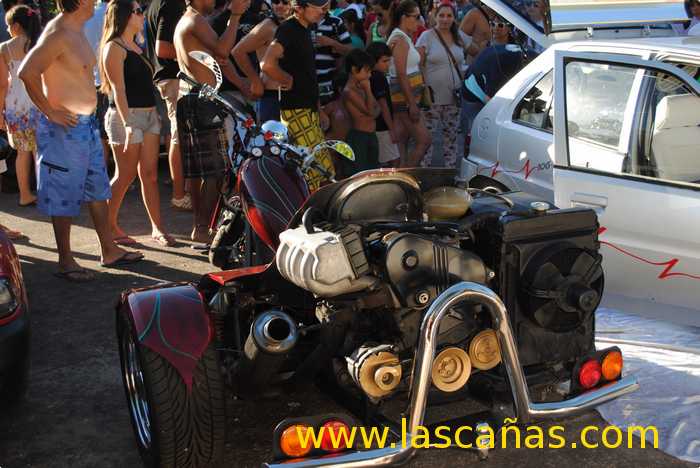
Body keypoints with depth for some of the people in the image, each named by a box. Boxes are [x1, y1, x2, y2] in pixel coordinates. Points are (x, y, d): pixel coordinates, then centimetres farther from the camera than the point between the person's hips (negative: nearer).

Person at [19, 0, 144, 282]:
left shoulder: (77, 31, 11)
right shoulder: (58, 34, -18)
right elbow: (27, 72, -28)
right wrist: (49, 111, -22)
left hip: (87, 124, 10)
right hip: (65, 128, -10)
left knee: (97, 189, 16)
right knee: (65, 196, 1)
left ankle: (109, 251, 27)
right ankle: (65, 261, 13)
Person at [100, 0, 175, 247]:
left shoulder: (136, 46, 18)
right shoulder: (114, 48, -7)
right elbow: (118, 90, -15)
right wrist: (127, 125, -23)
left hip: (150, 114, 8)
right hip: (127, 116, -7)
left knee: (150, 174, 5)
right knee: (125, 176, -1)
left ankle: (157, 228, 7)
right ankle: (110, 227, 11)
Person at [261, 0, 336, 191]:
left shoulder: (304, 31, 16)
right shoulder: (288, 29, -14)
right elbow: (267, 64, -32)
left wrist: (319, 109, 23)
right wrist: (288, 80, -14)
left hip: (309, 109, 10)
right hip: (296, 110, -10)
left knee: (326, 169, 11)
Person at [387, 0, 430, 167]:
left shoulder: (404, 38, 16)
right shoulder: (400, 39, -15)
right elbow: (401, 75, -21)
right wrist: (412, 104, -23)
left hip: (408, 95, 10)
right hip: (404, 97, -10)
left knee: (402, 140, 10)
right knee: (424, 140, -9)